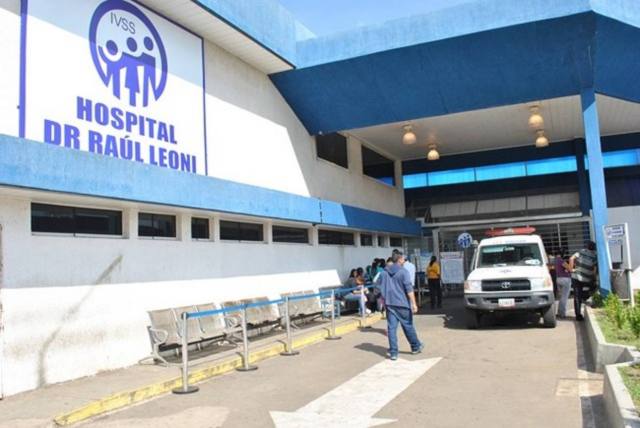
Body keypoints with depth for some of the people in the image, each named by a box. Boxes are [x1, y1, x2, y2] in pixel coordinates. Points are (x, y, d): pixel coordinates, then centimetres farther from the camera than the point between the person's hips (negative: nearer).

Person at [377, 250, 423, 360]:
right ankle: (416, 347, 28)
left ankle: (393, 353, 3)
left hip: (390, 303, 4)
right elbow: (409, 289, -14)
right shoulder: (403, 272, -9)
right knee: (408, 326, 11)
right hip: (402, 303, -4)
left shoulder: (384, 273, 7)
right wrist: (413, 304, -14)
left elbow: (380, 288, 12)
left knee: (391, 328, 3)